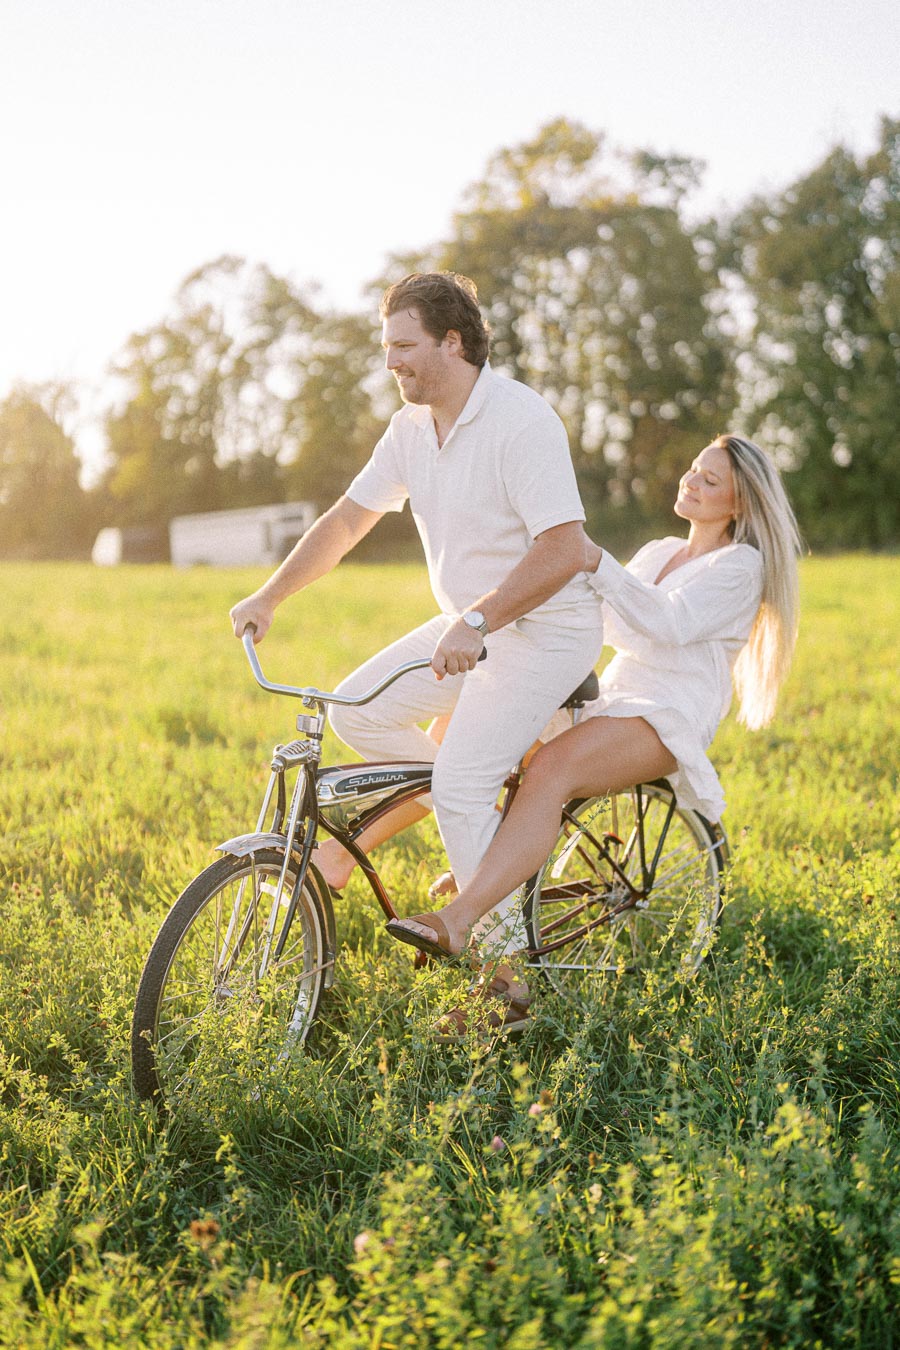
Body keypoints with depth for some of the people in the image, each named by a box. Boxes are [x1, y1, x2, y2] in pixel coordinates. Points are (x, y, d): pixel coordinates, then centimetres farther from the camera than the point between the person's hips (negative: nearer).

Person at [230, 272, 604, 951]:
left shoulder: (522, 420, -21)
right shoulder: (411, 428, 4)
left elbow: (563, 550, -27)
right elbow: (347, 519, 11)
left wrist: (476, 622, -34)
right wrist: (268, 597, 5)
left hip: (547, 629, -8)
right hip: (470, 626, 8)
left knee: (460, 784, -18)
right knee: (357, 711, -2)